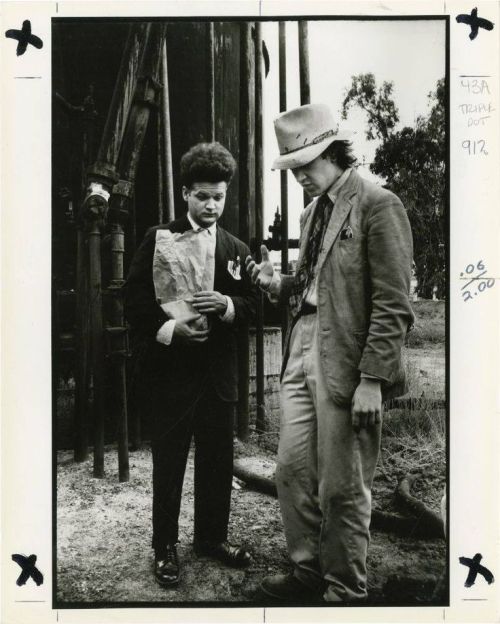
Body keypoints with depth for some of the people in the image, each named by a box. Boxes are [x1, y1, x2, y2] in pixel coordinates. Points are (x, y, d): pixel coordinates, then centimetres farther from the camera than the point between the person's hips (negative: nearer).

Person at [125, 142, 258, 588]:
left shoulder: (237, 249, 10)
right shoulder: (158, 239, 0)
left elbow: (252, 304, 8)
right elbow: (135, 300, -4)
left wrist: (227, 305, -13)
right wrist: (167, 328, -18)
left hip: (219, 370, 4)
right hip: (172, 367, -3)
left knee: (218, 458, 12)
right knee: (169, 459, 5)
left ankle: (212, 536, 30)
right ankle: (165, 546, 20)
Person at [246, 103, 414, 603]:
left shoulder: (377, 205, -8)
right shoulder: (313, 211, 17)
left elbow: (392, 305, -13)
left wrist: (372, 379, -17)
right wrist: (275, 282, 3)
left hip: (346, 364, -8)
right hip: (301, 355, 8)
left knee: (341, 488, 4)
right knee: (291, 471, 14)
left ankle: (345, 590, 25)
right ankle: (307, 570, 34)